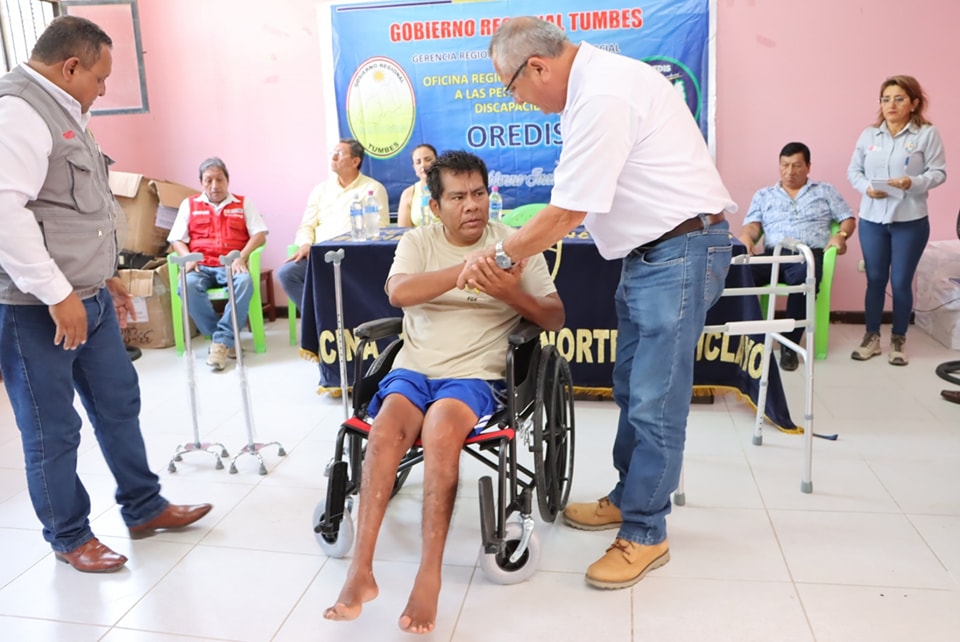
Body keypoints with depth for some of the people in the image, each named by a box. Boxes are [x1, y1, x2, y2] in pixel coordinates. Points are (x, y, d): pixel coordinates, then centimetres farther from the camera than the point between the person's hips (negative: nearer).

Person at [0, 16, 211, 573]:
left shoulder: (62, 110, 18)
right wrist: (57, 293, -24)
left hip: (90, 296, 10)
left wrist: (104, 274, 22)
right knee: (53, 429, 5)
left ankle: (144, 508, 31)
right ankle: (69, 537, 22)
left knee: (119, 402, 16)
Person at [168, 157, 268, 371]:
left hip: (231, 266, -1)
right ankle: (228, 339, -25)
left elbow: (259, 234, 5)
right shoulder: (189, 205, 19)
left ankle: (221, 340, -31)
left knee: (245, 282, -37)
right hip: (201, 267, 1)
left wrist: (241, 257, -11)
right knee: (188, 285, -34)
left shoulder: (242, 203, 17)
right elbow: (176, 239, 13)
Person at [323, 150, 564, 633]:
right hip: (413, 368, 2)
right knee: (386, 426, -29)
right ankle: (360, 571, -24)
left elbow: (555, 319, 3)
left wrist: (512, 294, -18)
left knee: (441, 428, -34)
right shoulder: (417, 241, 9)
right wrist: (469, 270, -23)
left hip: (476, 375, -2)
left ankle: (429, 577, -29)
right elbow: (398, 292, -13)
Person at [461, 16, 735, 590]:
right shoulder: (596, 80, 12)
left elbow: (568, 213, -20)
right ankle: (628, 498, 32)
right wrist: (520, 246, 13)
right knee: (633, 388, 17)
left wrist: (500, 257, -7)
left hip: (679, 250, -11)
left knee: (655, 401, -4)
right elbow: (578, 202, 17)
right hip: (649, 251, 11)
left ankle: (645, 535, 9)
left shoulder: (602, 97, -21)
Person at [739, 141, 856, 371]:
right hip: (773, 254, 1)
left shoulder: (825, 191, 24)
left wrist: (840, 235, -4)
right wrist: (746, 236, -12)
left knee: (804, 277, -41)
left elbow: (848, 219, 19)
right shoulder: (763, 195, 26)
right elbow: (752, 224, 12)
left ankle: (789, 344, -28)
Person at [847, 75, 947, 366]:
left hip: (910, 221, -2)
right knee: (875, 280, 10)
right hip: (872, 219, 3)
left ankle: (898, 340, 20)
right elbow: (853, 170, 7)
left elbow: (938, 173, -6)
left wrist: (913, 183, -23)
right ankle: (871, 337, 23)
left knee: (901, 282, 5)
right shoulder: (869, 134, 6)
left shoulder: (928, 134, -3)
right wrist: (866, 187, -13)